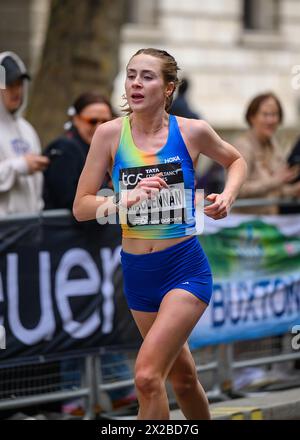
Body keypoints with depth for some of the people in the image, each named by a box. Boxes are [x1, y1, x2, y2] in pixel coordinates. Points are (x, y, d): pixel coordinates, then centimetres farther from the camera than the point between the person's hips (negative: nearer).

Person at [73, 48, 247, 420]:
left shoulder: (192, 132, -6)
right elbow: (81, 207, -6)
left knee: (147, 376, -19)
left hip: (186, 267, -3)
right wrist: (128, 198, -22)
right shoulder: (110, 134, -5)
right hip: (136, 273, 3)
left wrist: (228, 196, -3)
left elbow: (236, 160, 15)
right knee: (182, 377, 20)